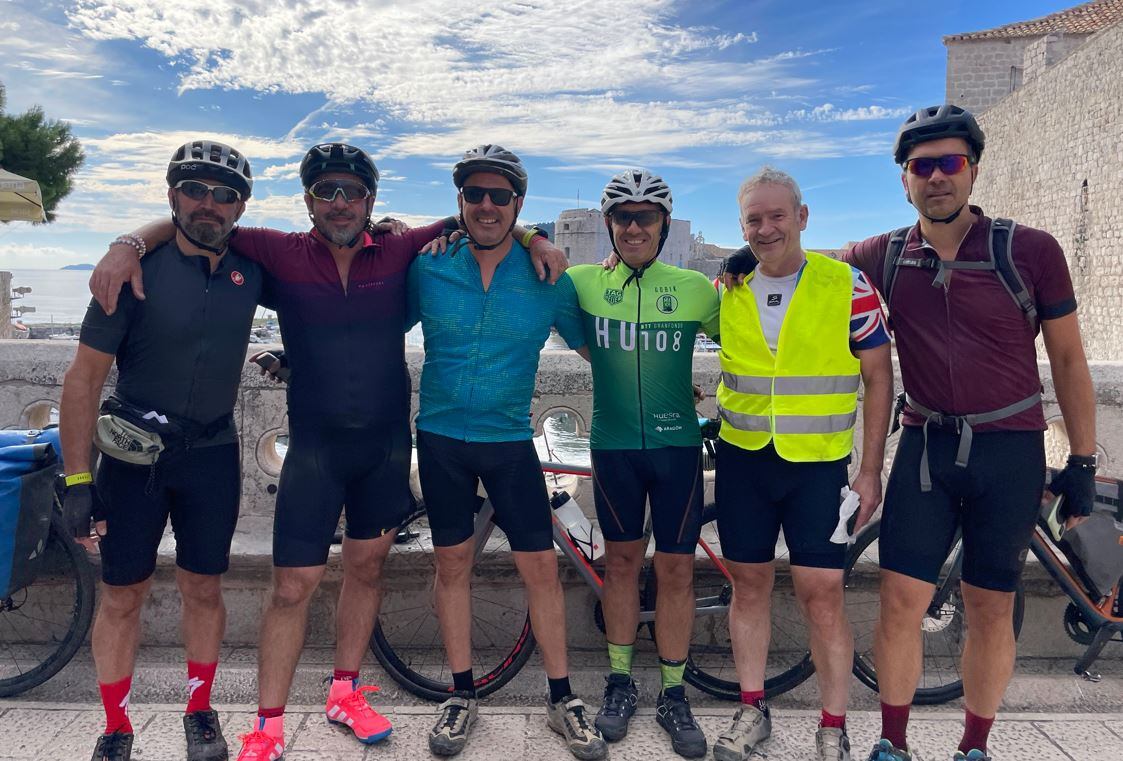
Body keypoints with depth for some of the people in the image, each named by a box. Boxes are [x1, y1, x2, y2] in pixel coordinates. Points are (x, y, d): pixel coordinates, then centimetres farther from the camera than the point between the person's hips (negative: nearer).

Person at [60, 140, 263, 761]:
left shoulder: (249, 273, -1)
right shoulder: (138, 270, -10)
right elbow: (84, 374, -9)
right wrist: (77, 479, -12)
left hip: (212, 454, 2)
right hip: (133, 454, -2)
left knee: (203, 590, 11)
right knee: (122, 596, 6)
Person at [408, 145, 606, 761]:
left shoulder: (547, 279, -5)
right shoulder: (428, 269, -3)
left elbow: (591, 345, 6)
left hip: (510, 441, -1)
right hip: (440, 437, 1)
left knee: (541, 567, 1)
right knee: (453, 563, 10)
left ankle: (562, 699, 20)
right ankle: (462, 695, 27)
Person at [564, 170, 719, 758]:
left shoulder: (694, 288, -2)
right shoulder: (585, 283, 0)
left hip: (677, 444, 0)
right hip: (613, 445, 1)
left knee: (676, 568, 5)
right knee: (621, 560, 12)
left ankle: (673, 696, 22)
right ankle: (620, 683, 29)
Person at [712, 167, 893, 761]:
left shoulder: (847, 284, -5)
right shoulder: (727, 290, 3)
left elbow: (878, 377, -2)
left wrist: (870, 470, -4)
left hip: (818, 463, -3)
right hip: (742, 460, 3)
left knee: (821, 595, 0)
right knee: (749, 585, 10)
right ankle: (752, 712, 27)